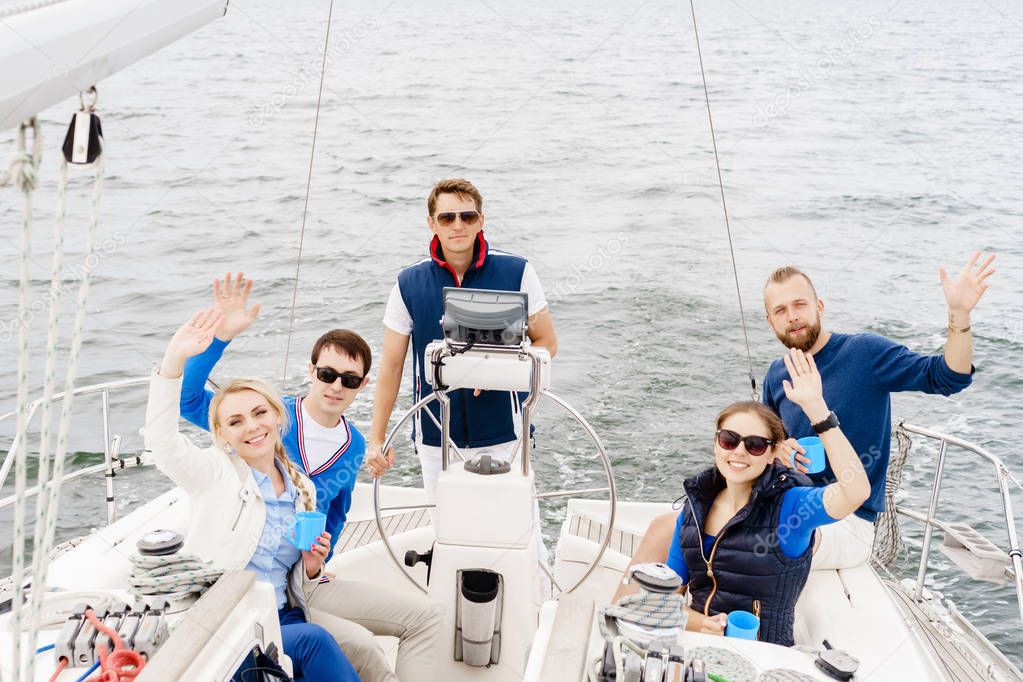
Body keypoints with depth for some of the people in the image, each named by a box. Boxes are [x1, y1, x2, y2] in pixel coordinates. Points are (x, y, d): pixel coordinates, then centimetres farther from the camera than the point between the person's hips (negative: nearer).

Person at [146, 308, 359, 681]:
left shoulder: (303, 489, 13)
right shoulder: (216, 473, 0)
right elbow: (161, 440, -22)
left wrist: (312, 566, -3)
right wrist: (174, 360, -34)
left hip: (284, 621, 4)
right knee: (314, 640, -28)